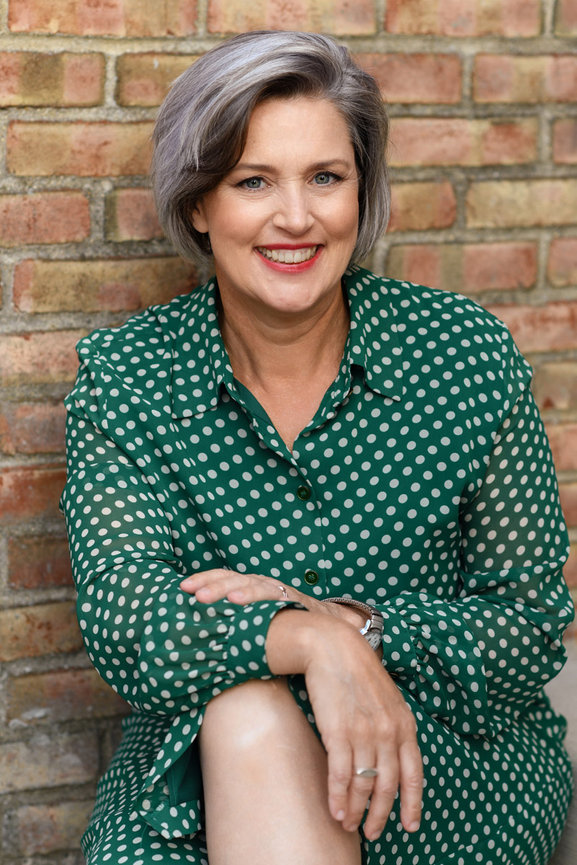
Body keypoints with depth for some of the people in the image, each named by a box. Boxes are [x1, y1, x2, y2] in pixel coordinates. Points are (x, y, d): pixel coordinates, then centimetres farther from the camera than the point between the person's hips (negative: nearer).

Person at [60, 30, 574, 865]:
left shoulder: (466, 351, -5)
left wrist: (348, 624, -21)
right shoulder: (120, 375, -3)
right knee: (242, 708, -33)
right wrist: (306, 638, -37)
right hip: (195, 757, 1)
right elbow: (121, 620, -17)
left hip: (459, 751, -1)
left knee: (252, 718, -31)